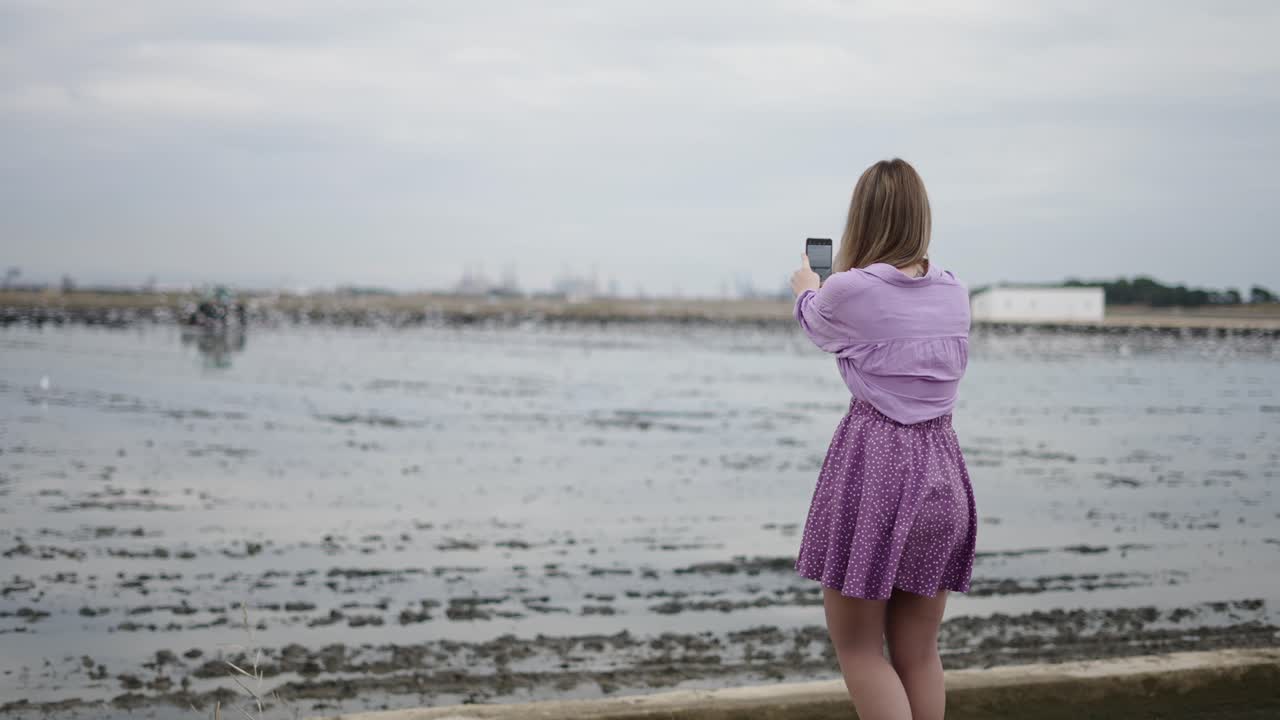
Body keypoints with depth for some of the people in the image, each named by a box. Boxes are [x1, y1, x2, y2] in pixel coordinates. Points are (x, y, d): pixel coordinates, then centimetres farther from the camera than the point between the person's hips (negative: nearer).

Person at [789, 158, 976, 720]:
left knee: (857, 647, 4)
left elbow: (816, 321, 13)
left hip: (871, 463, -5)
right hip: (941, 469, 5)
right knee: (918, 653, 12)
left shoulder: (850, 290, -11)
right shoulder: (954, 292, 5)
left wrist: (806, 288, 37)